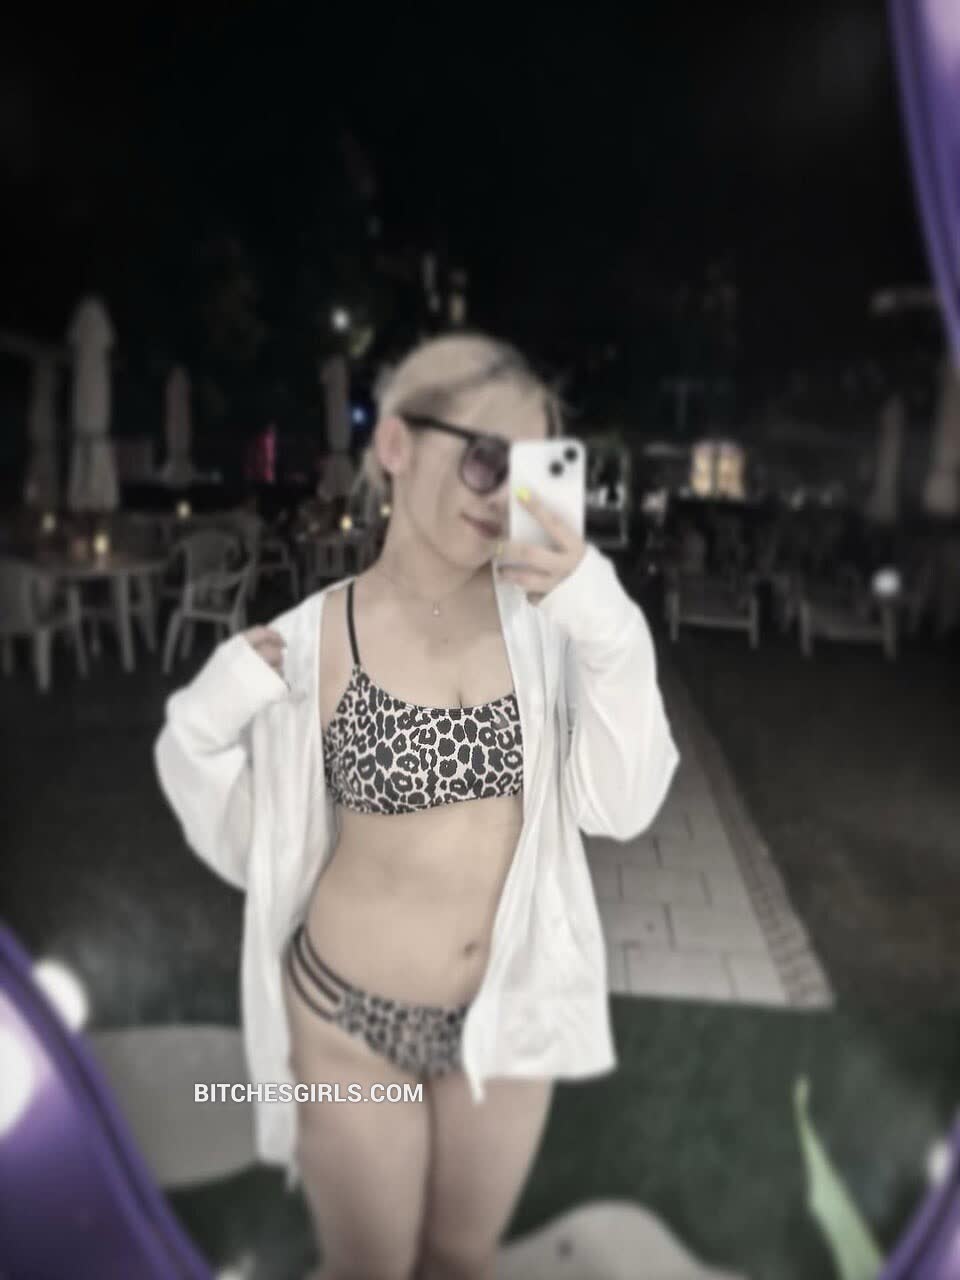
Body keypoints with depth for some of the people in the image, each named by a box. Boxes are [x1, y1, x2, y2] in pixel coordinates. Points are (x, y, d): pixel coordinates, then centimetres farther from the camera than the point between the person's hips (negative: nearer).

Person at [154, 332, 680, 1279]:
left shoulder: (543, 613, -12)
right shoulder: (307, 642, -15)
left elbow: (622, 807, -15)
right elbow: (250, 850, -5)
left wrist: (608, 628, -26)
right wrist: (201, 730, -22)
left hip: (508, 1010, 3)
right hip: (352, 1017, -2)